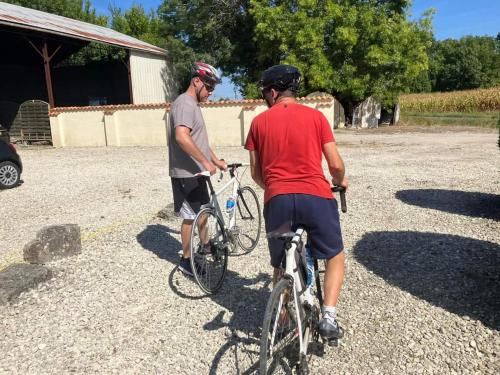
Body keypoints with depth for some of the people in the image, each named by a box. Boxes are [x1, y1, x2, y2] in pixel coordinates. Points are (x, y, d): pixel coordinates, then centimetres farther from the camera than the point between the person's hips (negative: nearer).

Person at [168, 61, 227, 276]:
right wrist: (206, 162, -28)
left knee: (202, 212, 19)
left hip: (195, 172, 10)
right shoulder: (185, 103, -16)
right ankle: (186, 260, 15)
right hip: (187, 173, -10)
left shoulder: (193, 105, 17)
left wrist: (217, 161, 20)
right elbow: (182, 137, -32)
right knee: (191, 216, 0)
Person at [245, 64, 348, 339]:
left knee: (281, 267, 20)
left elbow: (256, 173, 13)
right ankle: (329, 318, 8)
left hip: (277, 200, 1)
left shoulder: (259, 122, 11)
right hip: (316, 196, -1)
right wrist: (341, 181, 27)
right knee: (335, 257, 21)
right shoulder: (315, 116, 7)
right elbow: (336, 165, 4)